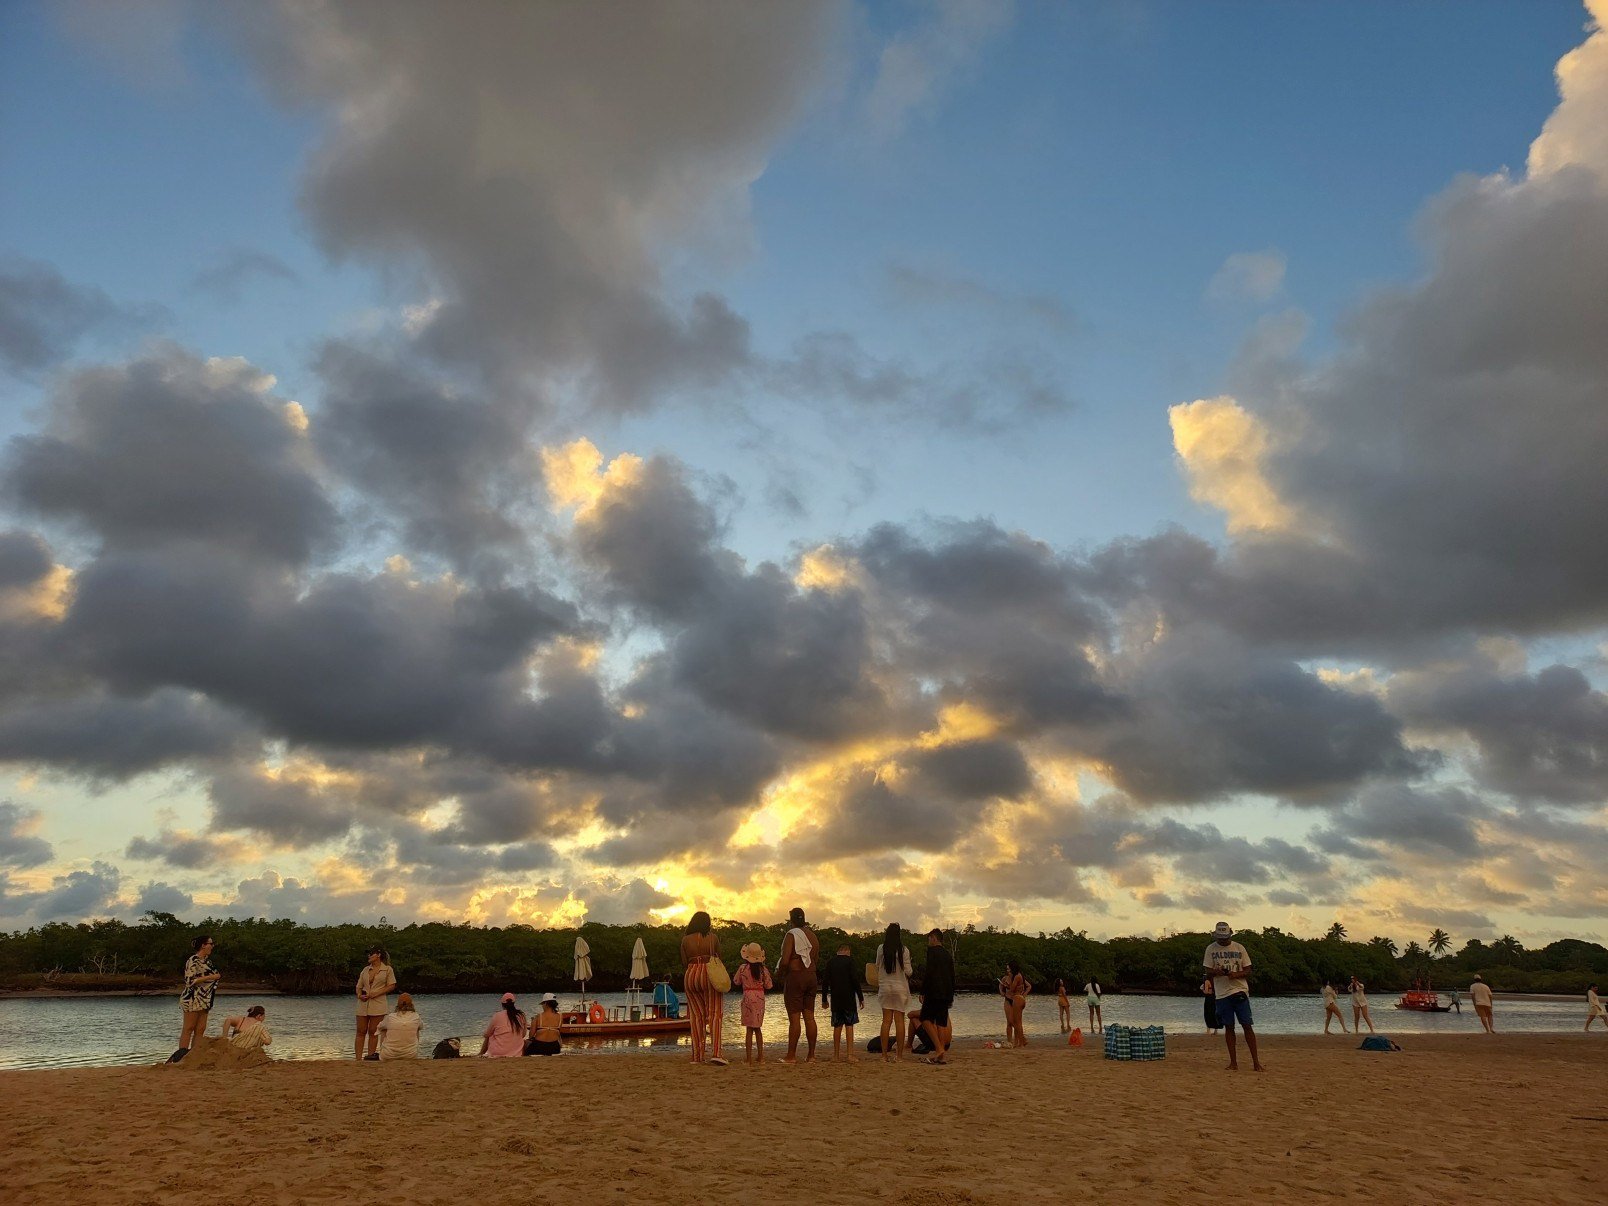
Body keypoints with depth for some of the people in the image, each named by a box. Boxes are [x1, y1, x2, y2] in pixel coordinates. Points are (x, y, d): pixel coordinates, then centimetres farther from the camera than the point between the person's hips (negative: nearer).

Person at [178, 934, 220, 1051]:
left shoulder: (207, 960, 14)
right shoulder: (193, 961, -13)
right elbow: (190, 981, -20)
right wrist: (210, 977, -19)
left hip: (204, 1000, 8)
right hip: (192, 999, -8)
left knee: (200, 1030, 5)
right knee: (188, 1029, -5)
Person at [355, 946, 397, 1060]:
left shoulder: (387, 969, 2)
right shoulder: (365, 970, 15)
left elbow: (391, 986, -2)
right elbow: (359, 986, 16)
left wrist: (376, 993, -12)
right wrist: (359, 995, -5)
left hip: (378, 1004, -4)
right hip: (363, 1004, 4)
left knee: (373, 1032, -2)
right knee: (361, 1032, 1)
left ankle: (370, 1056, 2)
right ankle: (358, 1058, 2)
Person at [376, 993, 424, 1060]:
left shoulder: (390, 1017, -1)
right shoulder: (416, 1017, -1)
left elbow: (379, 1027, 21)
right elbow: (421, 1027, 22)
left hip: (388, 1057, 0)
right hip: (410, 1056, 0)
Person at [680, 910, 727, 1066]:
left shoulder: (686, 939, 4)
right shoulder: (713, 938, 0)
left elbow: (684, 963, 6)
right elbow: (719, 958, 7)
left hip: (690, 976, 2)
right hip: (710, 975, -2)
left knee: (697, 1015, 12)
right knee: (714, 1013, 1)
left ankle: (697, 1055, 12)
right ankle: (715, 1052, -14)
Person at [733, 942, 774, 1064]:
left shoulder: (743, 968, -8)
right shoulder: (763, 969, -3)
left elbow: (736, 982, 5)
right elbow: (769, 986, 4)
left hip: (748, 998, -3)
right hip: (760, 999, 3)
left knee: (749, 1028, 1)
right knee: (757, 1028, 15)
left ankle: (748, 1057, 0)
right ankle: (761, 1056, 15)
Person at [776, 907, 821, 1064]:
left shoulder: (791, 935, -11)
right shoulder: (812, 935, 11)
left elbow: (785, 961, -19)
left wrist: (781, 974, -3)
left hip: (795, 977, -7)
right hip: (811, 977, 7)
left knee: (794, 1018, -5)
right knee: (809, 1017, 9)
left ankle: (791, 1056, -2)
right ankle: (811, 1054, 11)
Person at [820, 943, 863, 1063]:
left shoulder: (830, 962, 6)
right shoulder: (849, 960, -4)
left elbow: (825, 982, 6)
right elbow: (855, 980, -8)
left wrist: (824, 999, 14)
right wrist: (861, 998, -3)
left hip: (835, 999, 3)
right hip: (849, 999, -3)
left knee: (837, 1026, 9)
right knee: (849, 1025, 0)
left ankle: (836, 1055, 11)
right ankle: (849, 1054, -6)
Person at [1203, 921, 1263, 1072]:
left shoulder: (1239, 948, 3)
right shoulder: (1211, 949, 3)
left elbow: (1248, 971, 4)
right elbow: (1208, 971, 4)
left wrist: (1236, 974, -16)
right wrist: (1216, 972, -18)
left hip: (1240, 991, -1)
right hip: (1222, 993, 1)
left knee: (1247, 1025, -4)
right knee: (1229, 1027, 4)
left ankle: (1256, 1060, 5)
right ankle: (1233, 1062, 10)